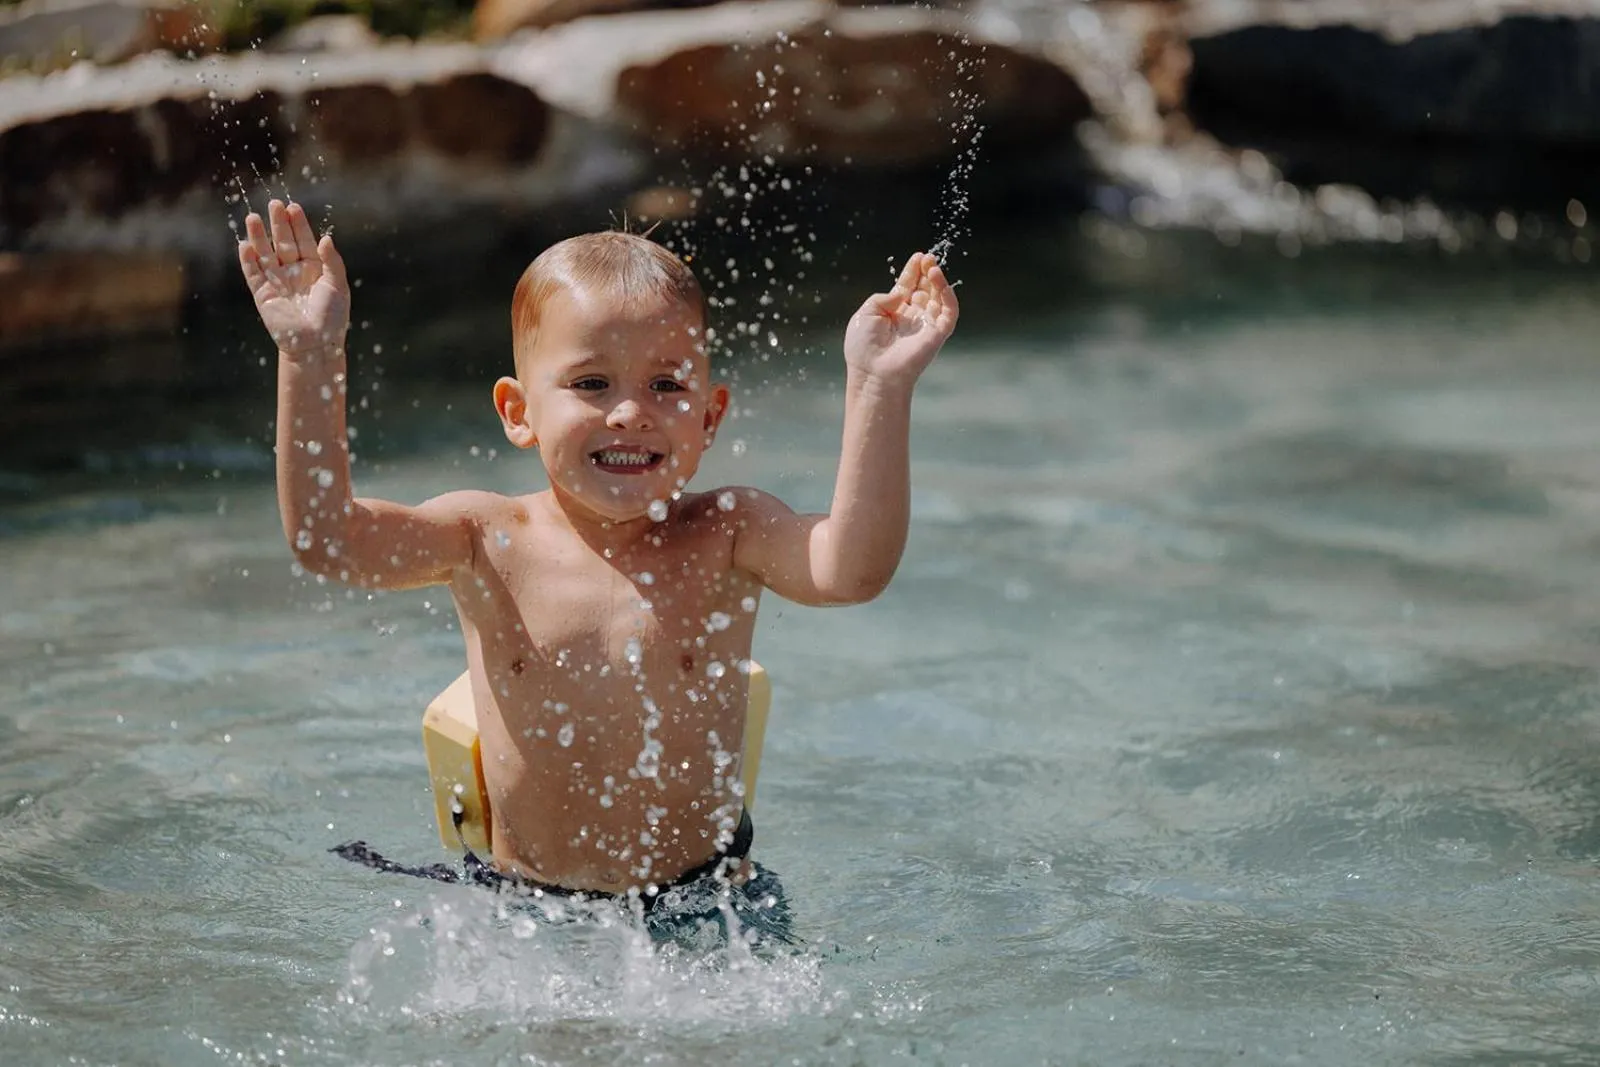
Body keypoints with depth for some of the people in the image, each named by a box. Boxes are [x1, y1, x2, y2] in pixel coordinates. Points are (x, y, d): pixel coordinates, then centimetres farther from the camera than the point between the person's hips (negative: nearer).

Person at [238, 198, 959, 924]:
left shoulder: (724, 538, -6)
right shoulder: (486, 544, -5)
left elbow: (852, 569, -25)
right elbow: (324, 536, -17)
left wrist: (878, 387, -34)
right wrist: (311, 359, -25)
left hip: (706, 907, -1)